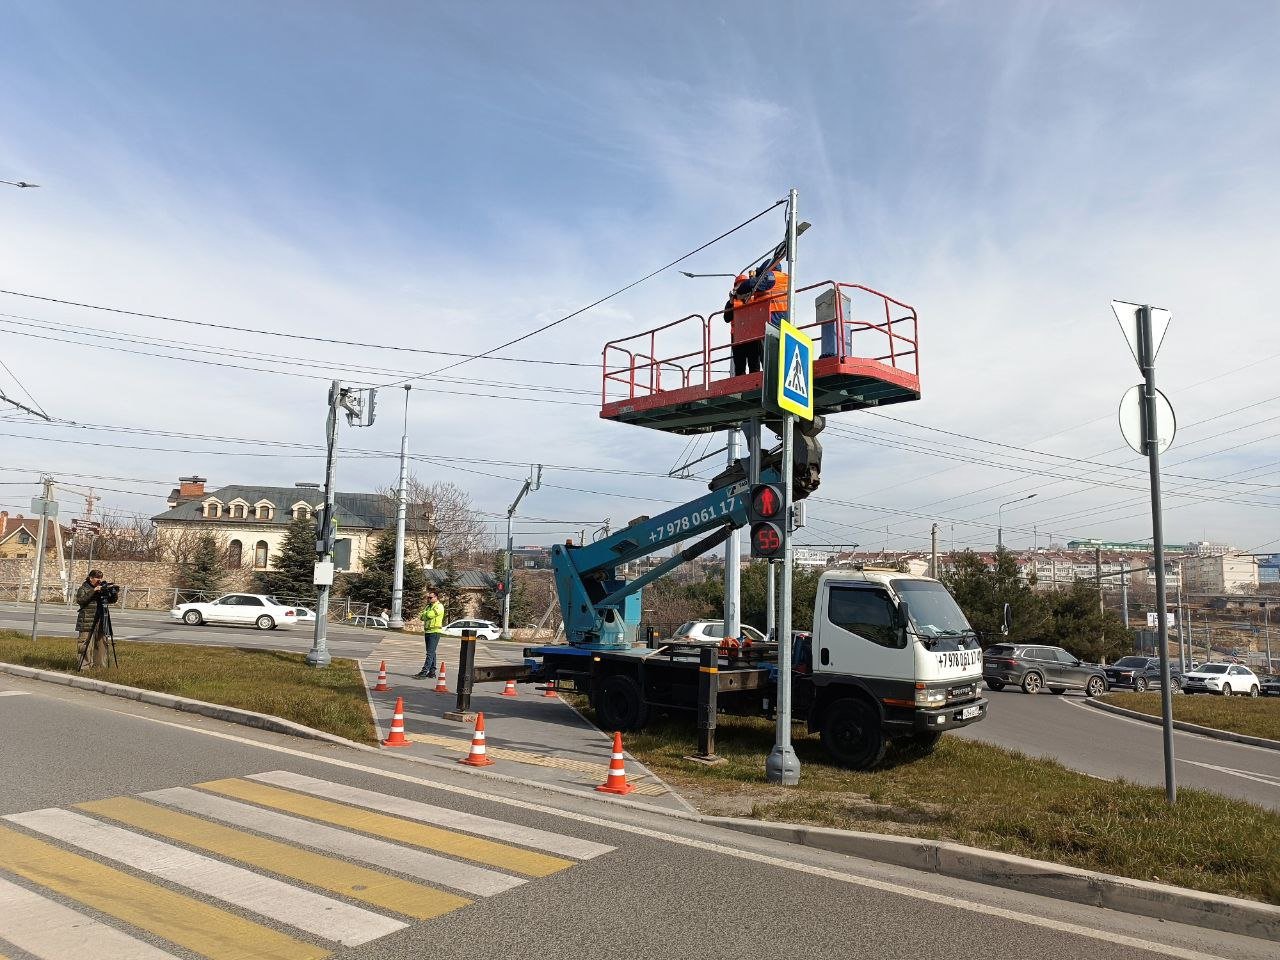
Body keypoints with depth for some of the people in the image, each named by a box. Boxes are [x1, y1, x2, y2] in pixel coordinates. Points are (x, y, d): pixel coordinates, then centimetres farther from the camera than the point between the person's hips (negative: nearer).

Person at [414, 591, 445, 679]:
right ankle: (432, 672, 15)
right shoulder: (429, 606, 20)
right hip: (427, 631, 9)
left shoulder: (439, 606, -9)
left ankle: (424, 672, -18)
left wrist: (425, 613, 0)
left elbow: (429, 615, -20)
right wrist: (426, 616, -6)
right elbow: (422, 617, 14)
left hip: (435, 632, -9)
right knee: (431, 653, 11)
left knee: (430, 653, -12)